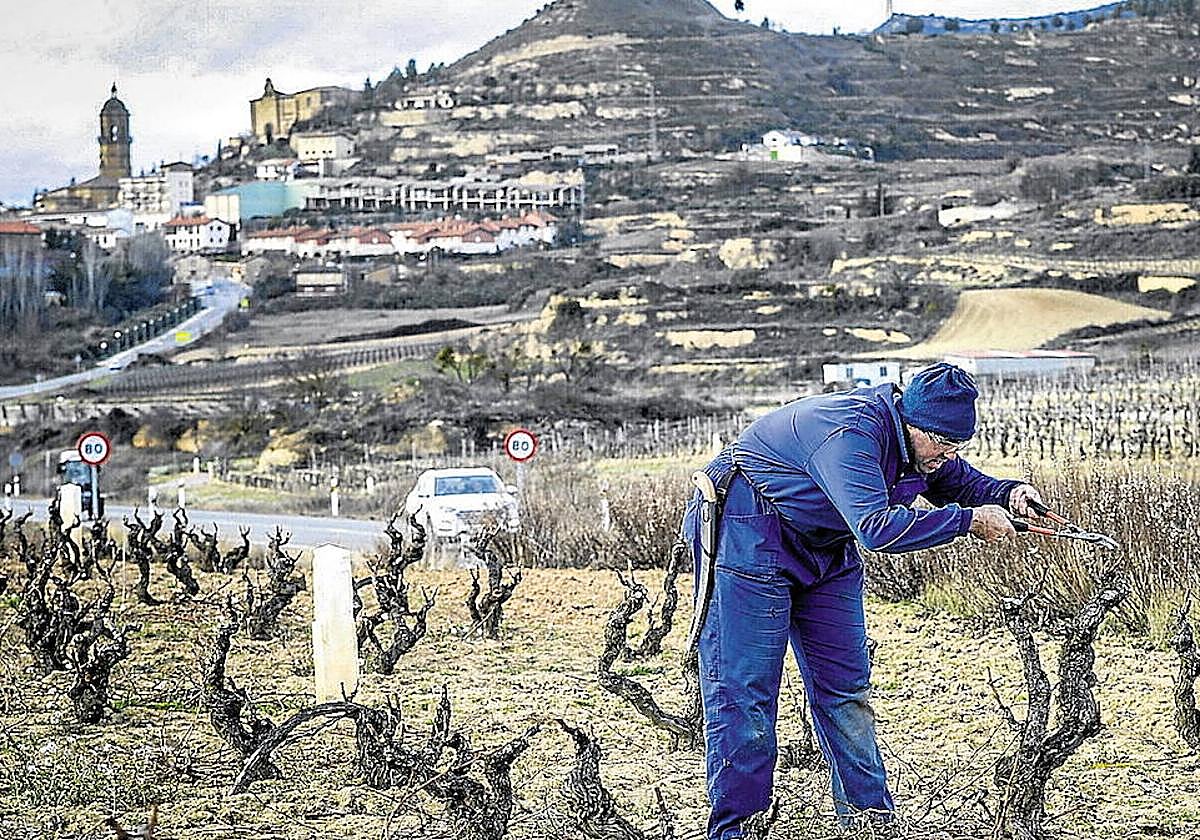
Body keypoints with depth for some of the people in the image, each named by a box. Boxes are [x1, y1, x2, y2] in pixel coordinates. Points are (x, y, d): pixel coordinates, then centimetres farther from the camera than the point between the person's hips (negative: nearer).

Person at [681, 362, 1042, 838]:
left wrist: (1006, 494, -7)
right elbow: (876, 528, -43)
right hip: (747, 536, -9)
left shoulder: (916, 441, -4)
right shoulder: (850, 433, -33)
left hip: (825, 549, 9)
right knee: (743, 687, -10)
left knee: (845, 682, 8)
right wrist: (969, 520, -37)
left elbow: (958, 481, 14)